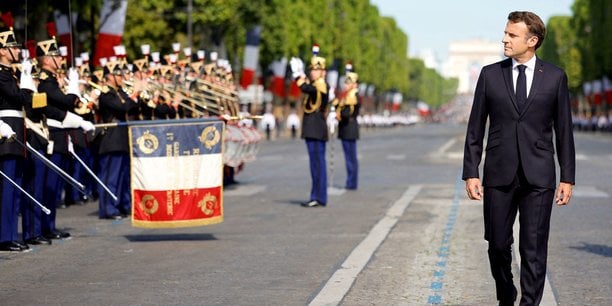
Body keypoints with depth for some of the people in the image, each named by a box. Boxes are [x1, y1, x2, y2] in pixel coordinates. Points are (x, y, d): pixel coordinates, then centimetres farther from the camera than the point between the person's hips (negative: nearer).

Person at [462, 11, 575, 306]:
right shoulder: (490, 74, 4)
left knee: (534, 248, -2)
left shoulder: (555, 77, 3)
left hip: (538, 176, -1)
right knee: (498, 244, 8)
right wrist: (470, 172, 0)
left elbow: (564, 130, 5)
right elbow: (475, 128, 6)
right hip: (499, 174, 1)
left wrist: (567, 177, 1)